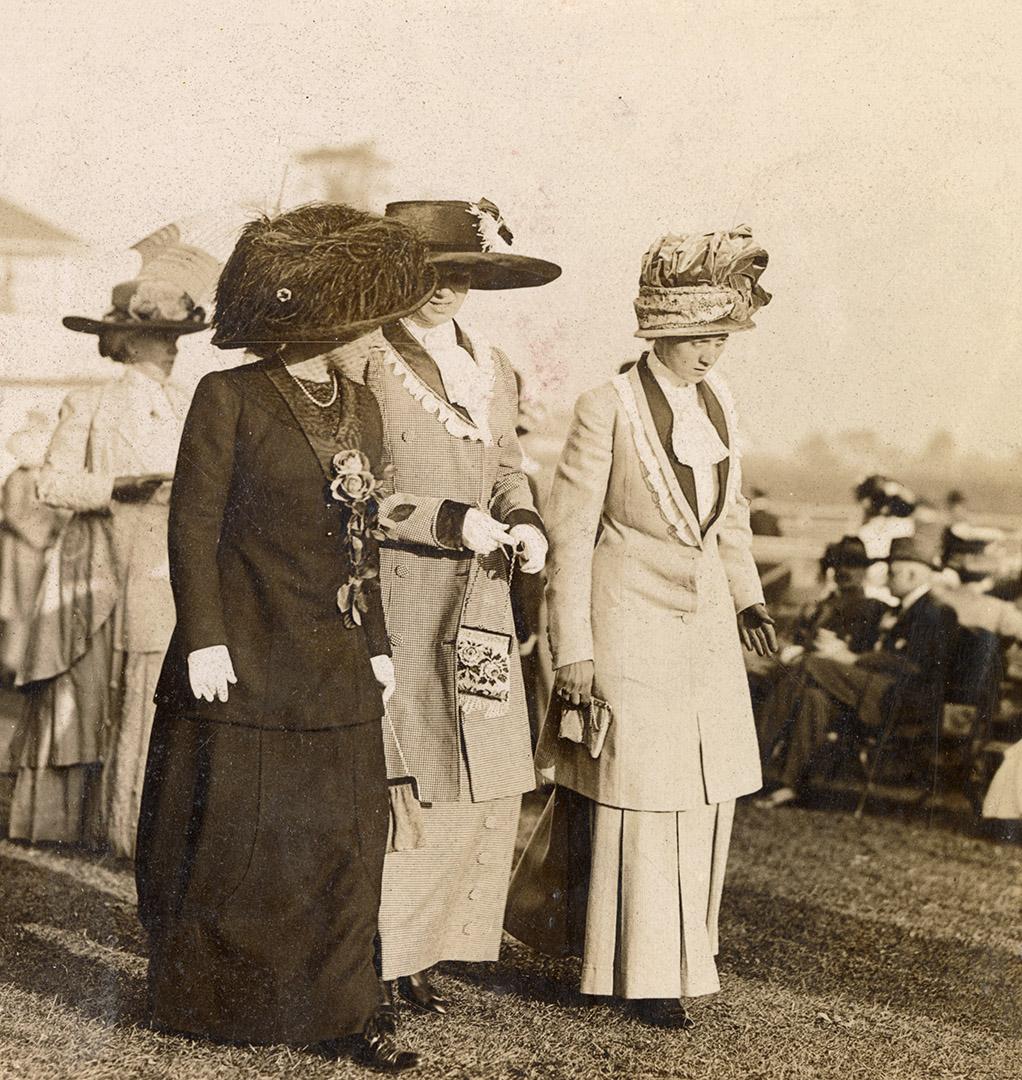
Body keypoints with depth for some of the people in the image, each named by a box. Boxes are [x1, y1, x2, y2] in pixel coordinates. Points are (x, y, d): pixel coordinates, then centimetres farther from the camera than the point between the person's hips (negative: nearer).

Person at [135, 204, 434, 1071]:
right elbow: (192, 527, -8)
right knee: (231, 831, 4)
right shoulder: (230, 399, -6)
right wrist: (203, 639, -14)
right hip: (247, 659, -5)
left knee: (342, 835, 5)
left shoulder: (361, 407, 12)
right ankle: (201, 999, 22)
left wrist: (378, 643, 13)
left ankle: (344, 1007, 16)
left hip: (335, 668, 6)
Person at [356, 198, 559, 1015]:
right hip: (395, 597, -7)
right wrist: (453, 521, -18)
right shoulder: (367, 366, -7)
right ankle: (376, 958, 9)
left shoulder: (492, 370, 15)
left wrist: (524, 523, 3)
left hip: (476, 603, 7)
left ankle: (420, 947, 19)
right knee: (399, 780, -6)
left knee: (489, 785, 6)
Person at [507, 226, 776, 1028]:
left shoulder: (719, 402, 6)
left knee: (706, 792, 11)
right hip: (631, 622, -6)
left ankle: (680, 946, 31)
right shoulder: (607, 410, -13)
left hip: (705, 619, 7)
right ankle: (645, 972, 15)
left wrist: (748, 595, 12)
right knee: (637, 793, 0)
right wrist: (574, 650, -13)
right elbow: (570, 534, -11)